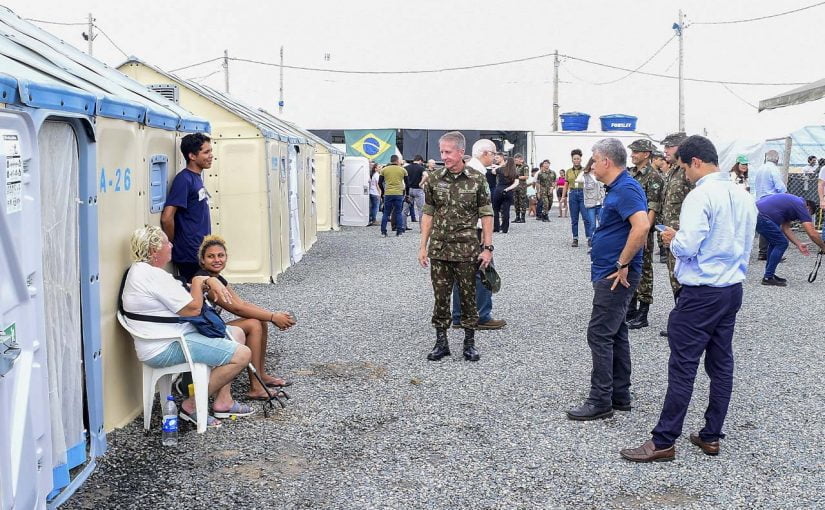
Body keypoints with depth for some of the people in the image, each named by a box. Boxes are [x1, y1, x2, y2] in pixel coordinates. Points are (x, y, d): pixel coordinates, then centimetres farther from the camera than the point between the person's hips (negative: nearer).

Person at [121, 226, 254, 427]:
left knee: (236, 333, 20)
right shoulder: (154, 276, -21)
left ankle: (223, 402, 18)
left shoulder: (142, 270, 14)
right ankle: (192, 405, -5)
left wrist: (210, 281, -1)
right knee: (242, 355, -18)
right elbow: (193, 308, -20)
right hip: (167, 348, -12)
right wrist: (198, 282, -2)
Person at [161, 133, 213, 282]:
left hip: (201, 252, 8)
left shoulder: (197, 177, 12)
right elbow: (167, 218, -21)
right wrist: (174, 243, -8)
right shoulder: (184, 179, -15)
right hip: (189, 256, -8)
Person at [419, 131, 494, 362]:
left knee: (468, 297, 6)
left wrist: (487, 247, -6)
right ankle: (441, 342, 19)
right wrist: (423, 246, 3)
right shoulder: (434, 179, 2)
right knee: (440, 297, 7)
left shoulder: (477, 180, -4)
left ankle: (469, 343, 19)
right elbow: (428, 214, 7)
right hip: (439, 249, 2)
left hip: (467, 250, -2)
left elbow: (486, 215, -1)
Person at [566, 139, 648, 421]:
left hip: (615, 276, -11)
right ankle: (620, 395, 23)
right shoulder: (617, 188, 14)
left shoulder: (626, 189, -18)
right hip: (609, 274, 11)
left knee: (600, 335, -6)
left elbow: (642, 226, -31)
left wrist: (623, 264, -24)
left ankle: (600, 401, 0)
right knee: (615, 334, 15)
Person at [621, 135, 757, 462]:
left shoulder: (700, 196, -17)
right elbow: (745, 246, 18)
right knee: (721, 365, 12)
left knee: (683, 367, -4)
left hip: (701, 294, -8)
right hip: (733, 290, 9)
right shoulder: (743, 196, 10)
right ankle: (711, 436, 21)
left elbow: (687, 247, -22)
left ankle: (663, 442, 2)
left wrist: (673, 239, -2)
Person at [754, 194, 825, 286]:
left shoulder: (792, 202, 26)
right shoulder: (801, 206, 0)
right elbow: (812, 233, -4)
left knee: (775, 242, 22)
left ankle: (769, 274, 25)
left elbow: (785, 228, 26)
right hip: (761, 217, -10)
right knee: (781, 244, 0)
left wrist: (799, 245, 22)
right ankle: (768, 278, 2)